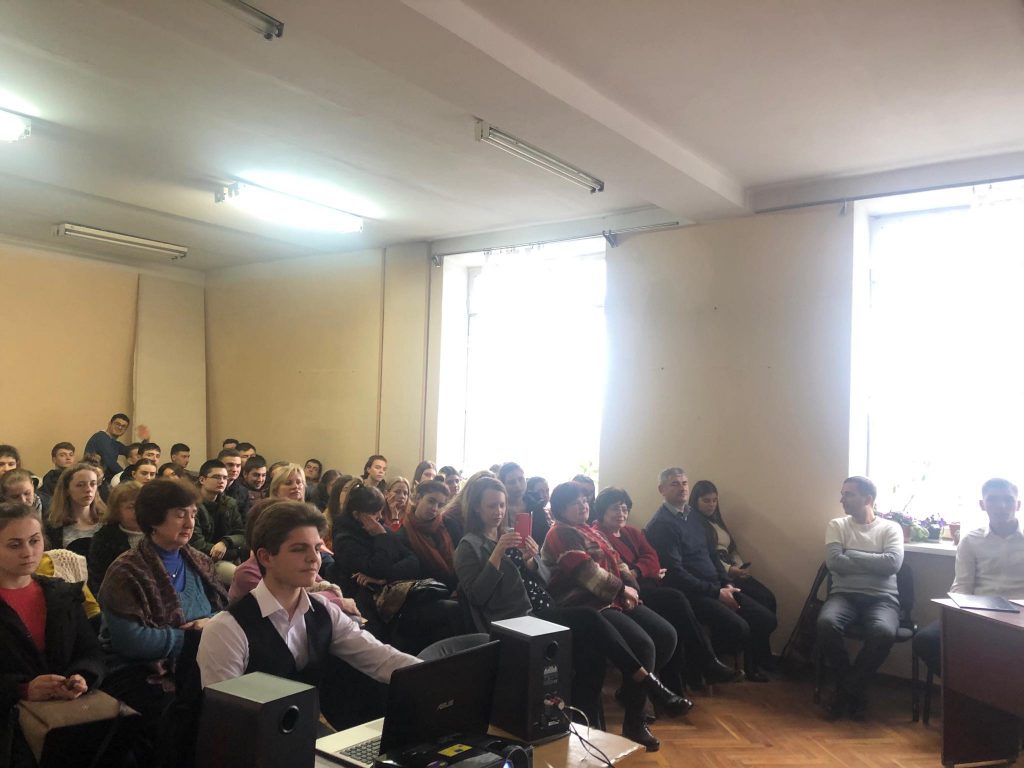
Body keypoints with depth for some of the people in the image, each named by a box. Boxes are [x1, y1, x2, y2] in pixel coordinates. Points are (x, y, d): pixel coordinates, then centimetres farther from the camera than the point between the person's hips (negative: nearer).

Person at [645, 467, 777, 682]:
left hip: (716, 587, 9)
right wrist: (716, 592, -16)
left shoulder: (694, 516, 16)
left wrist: (726, 583, 4)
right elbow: (675, 572, -18)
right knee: (738, 627, -26)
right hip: (691, 593, -8)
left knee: (767, 619, -3)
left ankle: (754, 666, 18)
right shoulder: (661, 524, -12)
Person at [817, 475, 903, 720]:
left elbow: (892, 564, -11)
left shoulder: (890, 528, 8)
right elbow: (834, 562, -6)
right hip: (844, 594, 1)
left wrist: (851, 555, -7)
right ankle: (854, 690, -7)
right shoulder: (837, 525, 10)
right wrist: (874, 563, -6)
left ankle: (846, 689, -12)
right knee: (826, 623, -33)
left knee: (883, 632, -35)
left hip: (882, 598, -1)